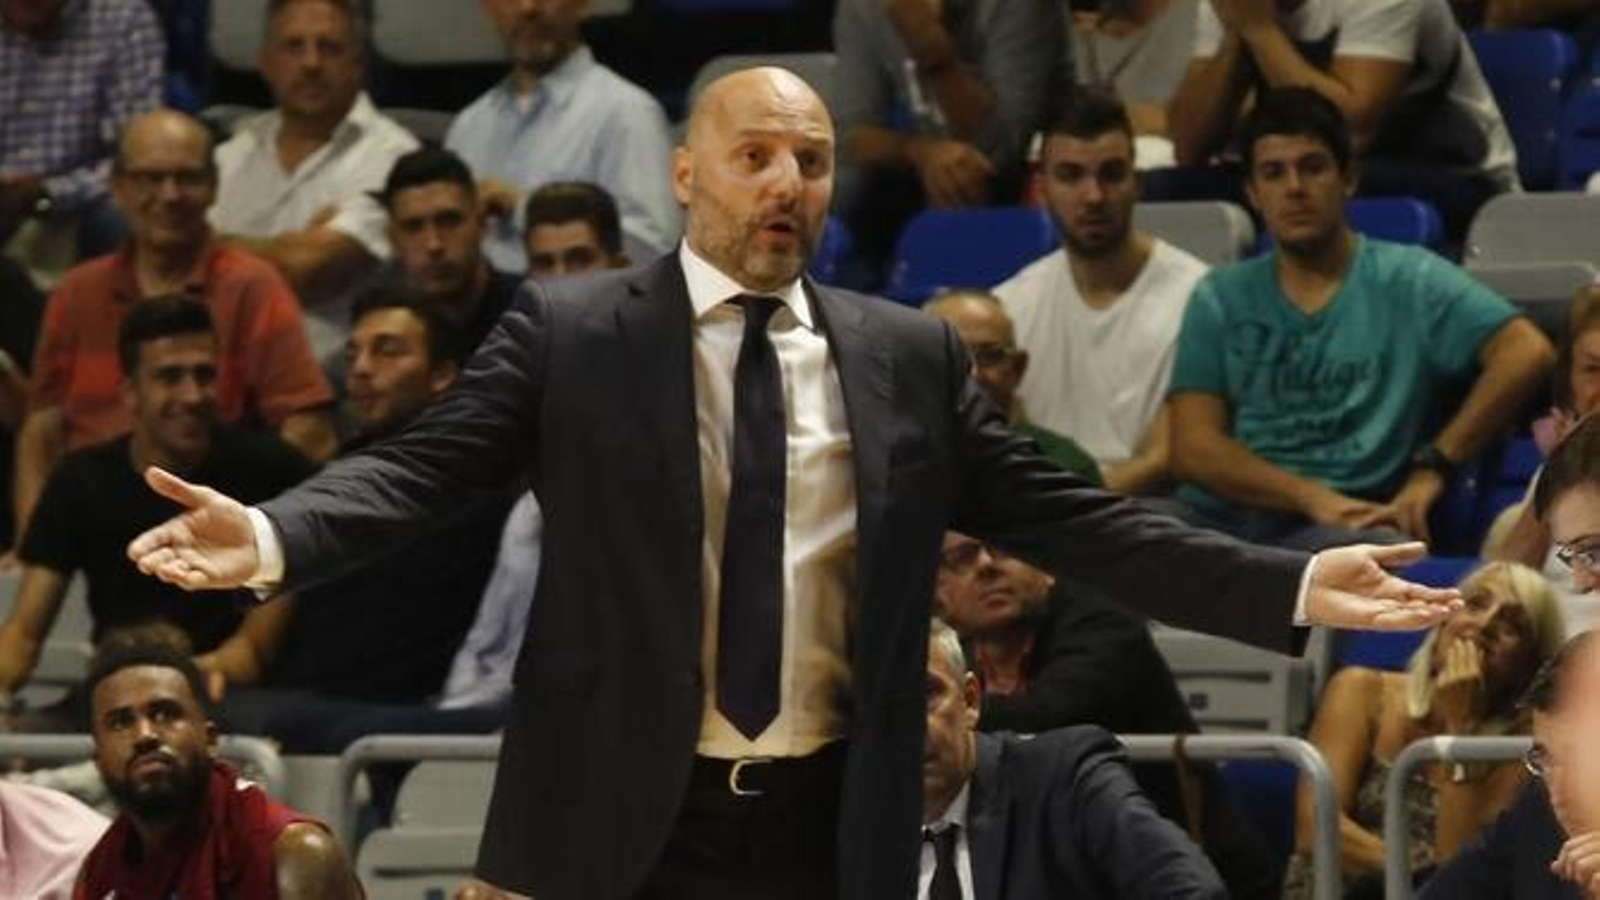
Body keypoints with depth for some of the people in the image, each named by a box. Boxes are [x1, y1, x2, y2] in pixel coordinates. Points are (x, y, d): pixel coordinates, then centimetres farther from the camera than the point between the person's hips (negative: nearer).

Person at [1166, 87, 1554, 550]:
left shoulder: (1408, 280, 12)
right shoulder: (1220, 298, 19)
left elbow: (1527, 354, -2)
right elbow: (1193, 448, 8)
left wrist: (1432, 469, -9)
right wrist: (1311, 497, -9)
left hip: (1347, 528, -3)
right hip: (1219, 516, 3)